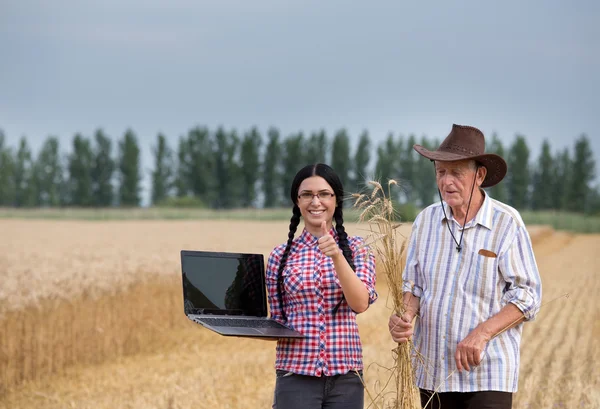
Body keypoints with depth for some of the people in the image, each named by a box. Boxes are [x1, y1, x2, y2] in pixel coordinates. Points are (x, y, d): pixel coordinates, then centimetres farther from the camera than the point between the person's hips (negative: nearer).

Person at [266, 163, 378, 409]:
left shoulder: (355, 248, 3)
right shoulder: (281, 256, 4)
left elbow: (360, 303, -12)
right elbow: (276, 320, 10)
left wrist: (336, 255, -23)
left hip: (345, 375, 0)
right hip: (296, 374, 0)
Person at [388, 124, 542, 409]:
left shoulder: (507, 223, -7)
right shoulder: (426, 220, 7)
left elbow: (527, 296, -7)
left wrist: (482, 333, -20)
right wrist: (406, 316, -8)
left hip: (487, 374, -5)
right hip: (433, 371, 5)